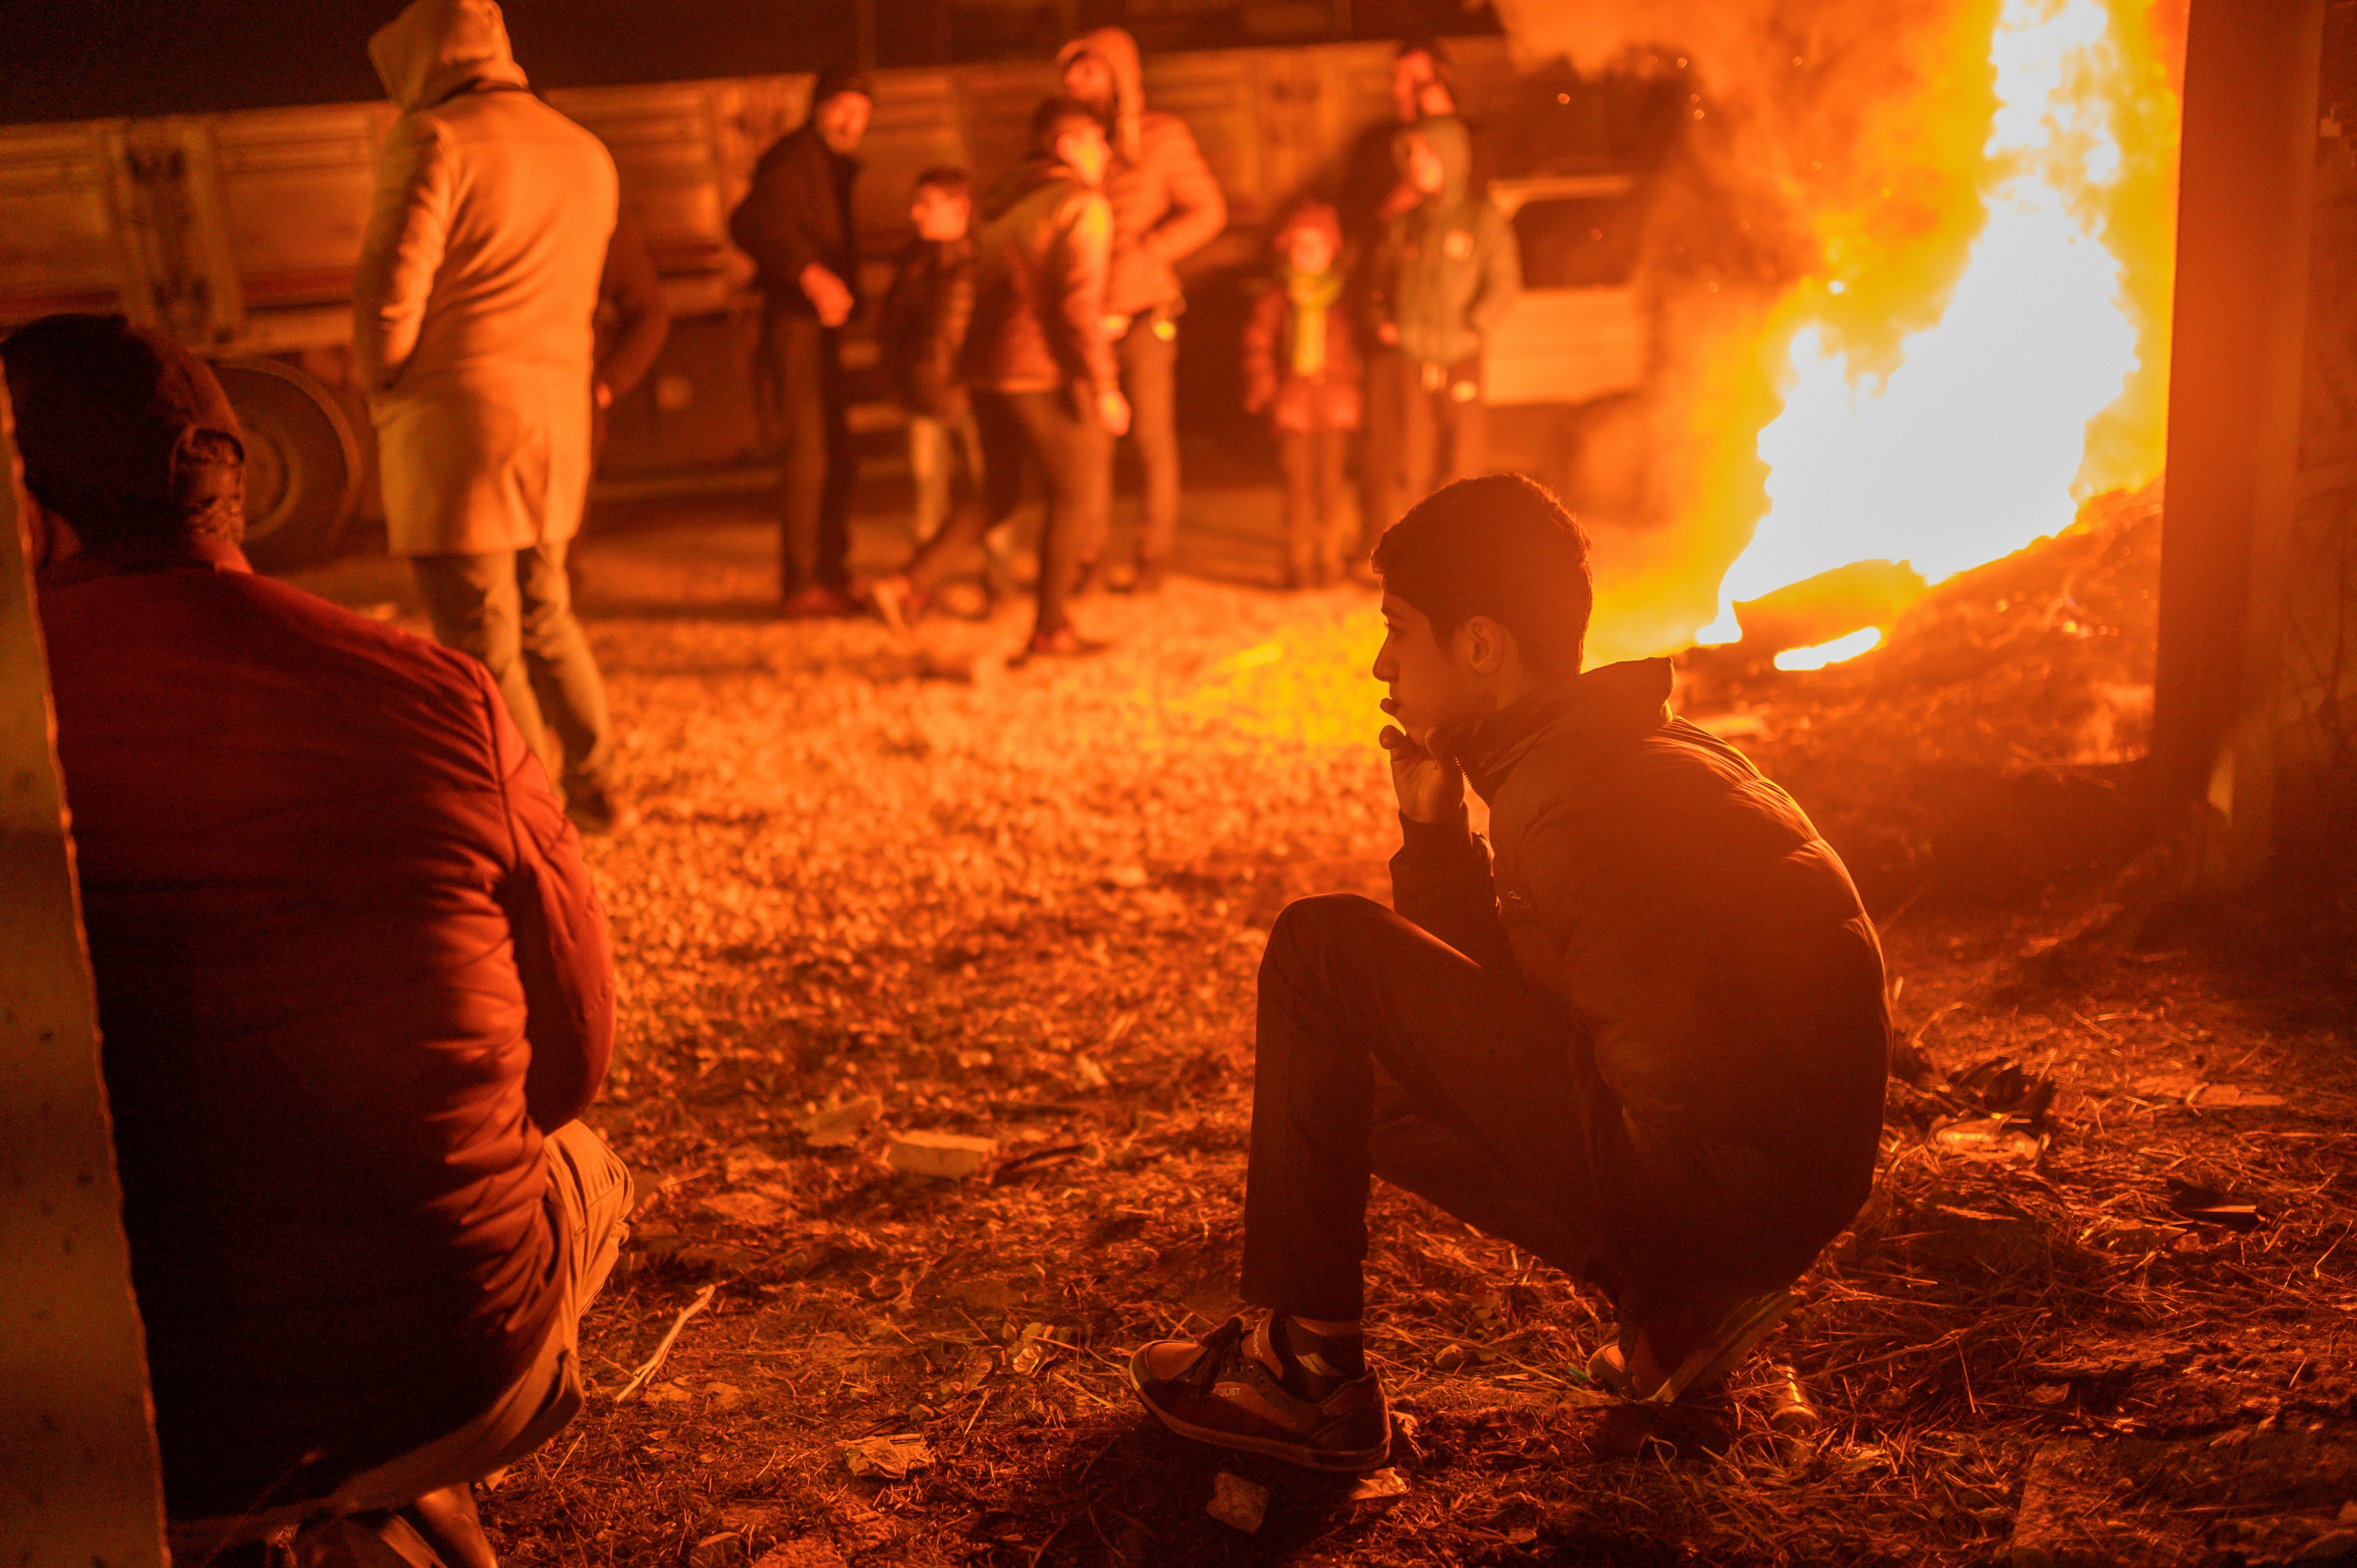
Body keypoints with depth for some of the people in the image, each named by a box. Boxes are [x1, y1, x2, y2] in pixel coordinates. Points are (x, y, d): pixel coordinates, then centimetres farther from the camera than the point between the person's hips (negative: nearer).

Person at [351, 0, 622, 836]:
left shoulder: (433, 139, -9)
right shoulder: (586, 153, 14)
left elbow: (390, 294, -16)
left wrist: (381, 391, -1)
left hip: (456, 422, -7)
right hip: (560, 420, 8)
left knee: (482, 648, 1)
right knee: (541, 616, 24)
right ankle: (592, 786, 33)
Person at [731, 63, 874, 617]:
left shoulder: (833, 167, 20)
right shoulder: (793, 160, -11)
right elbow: (750, 223, -27)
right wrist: (809, 274, -36)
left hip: (822, 327, 10)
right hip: (796, 324, -10)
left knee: (837, 459, 14)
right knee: (810, 456, -12)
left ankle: (832, 578, 22)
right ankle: (801, 586, -8)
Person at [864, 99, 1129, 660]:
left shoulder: (1004, 200, 16)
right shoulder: (1082, 206, -9)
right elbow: (1079, 302, -18)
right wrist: (1104, 387, -17)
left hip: (987, 367, 8)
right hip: (1044, 374, -8)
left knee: (998, 496, 20)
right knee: (1078, 496, 5)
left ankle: (909, 587, 10)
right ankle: (1051, 630, 7)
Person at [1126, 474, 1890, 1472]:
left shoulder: (1573, 801, -19)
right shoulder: (1619, 748, 14)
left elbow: (1684, 1072, -23)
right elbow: (1511, 992, 17)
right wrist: (1435, 832, 6)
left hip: (1722, 1187, -10)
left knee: (1323, 953, -9)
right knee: (1356, 1075, 24)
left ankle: (1309, 1373, -2)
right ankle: (1675, 1302, 11)